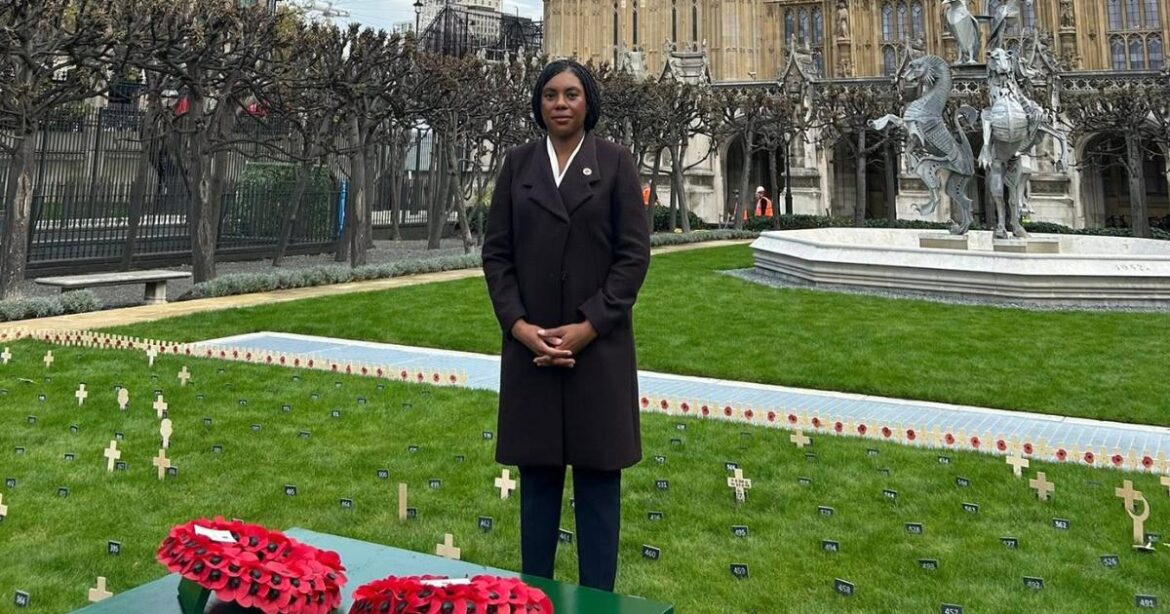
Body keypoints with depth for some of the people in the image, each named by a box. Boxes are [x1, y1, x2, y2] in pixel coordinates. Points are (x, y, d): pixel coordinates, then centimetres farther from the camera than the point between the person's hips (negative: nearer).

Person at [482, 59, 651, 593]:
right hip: (529, 342, 2)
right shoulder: (517, 163, 7)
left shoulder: (615, 162, 1)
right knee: (537, 473, 10)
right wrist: (518, 324, -10)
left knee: (598, 474, 5)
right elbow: (495, 251, 4)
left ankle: (597, 598, 19)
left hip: (599, 344, -2)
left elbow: (634, 253, -5)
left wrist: (589, 326, -13)